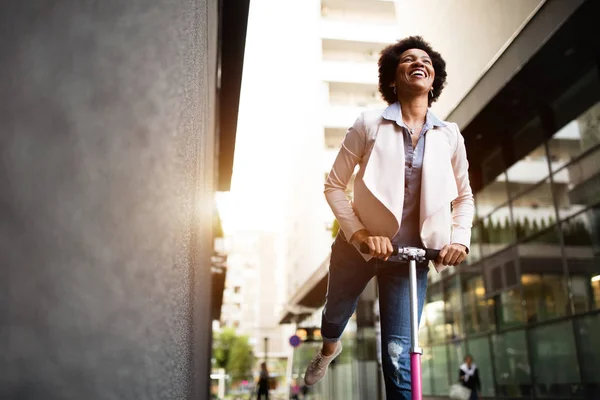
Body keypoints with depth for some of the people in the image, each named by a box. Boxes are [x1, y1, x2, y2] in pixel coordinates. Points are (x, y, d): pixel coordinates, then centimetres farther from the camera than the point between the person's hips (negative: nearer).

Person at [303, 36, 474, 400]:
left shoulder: (449, 135, -1)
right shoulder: (369, 124, -8)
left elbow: (464, 196, 9)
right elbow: (334, 185, -8)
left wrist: (460, 238, -8)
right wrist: (358, 233, -19)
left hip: (412, 253, 0)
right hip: (359, 246, 0)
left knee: (399, 356, -5)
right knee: (336, 315, 25)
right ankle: (329, 347, 62)